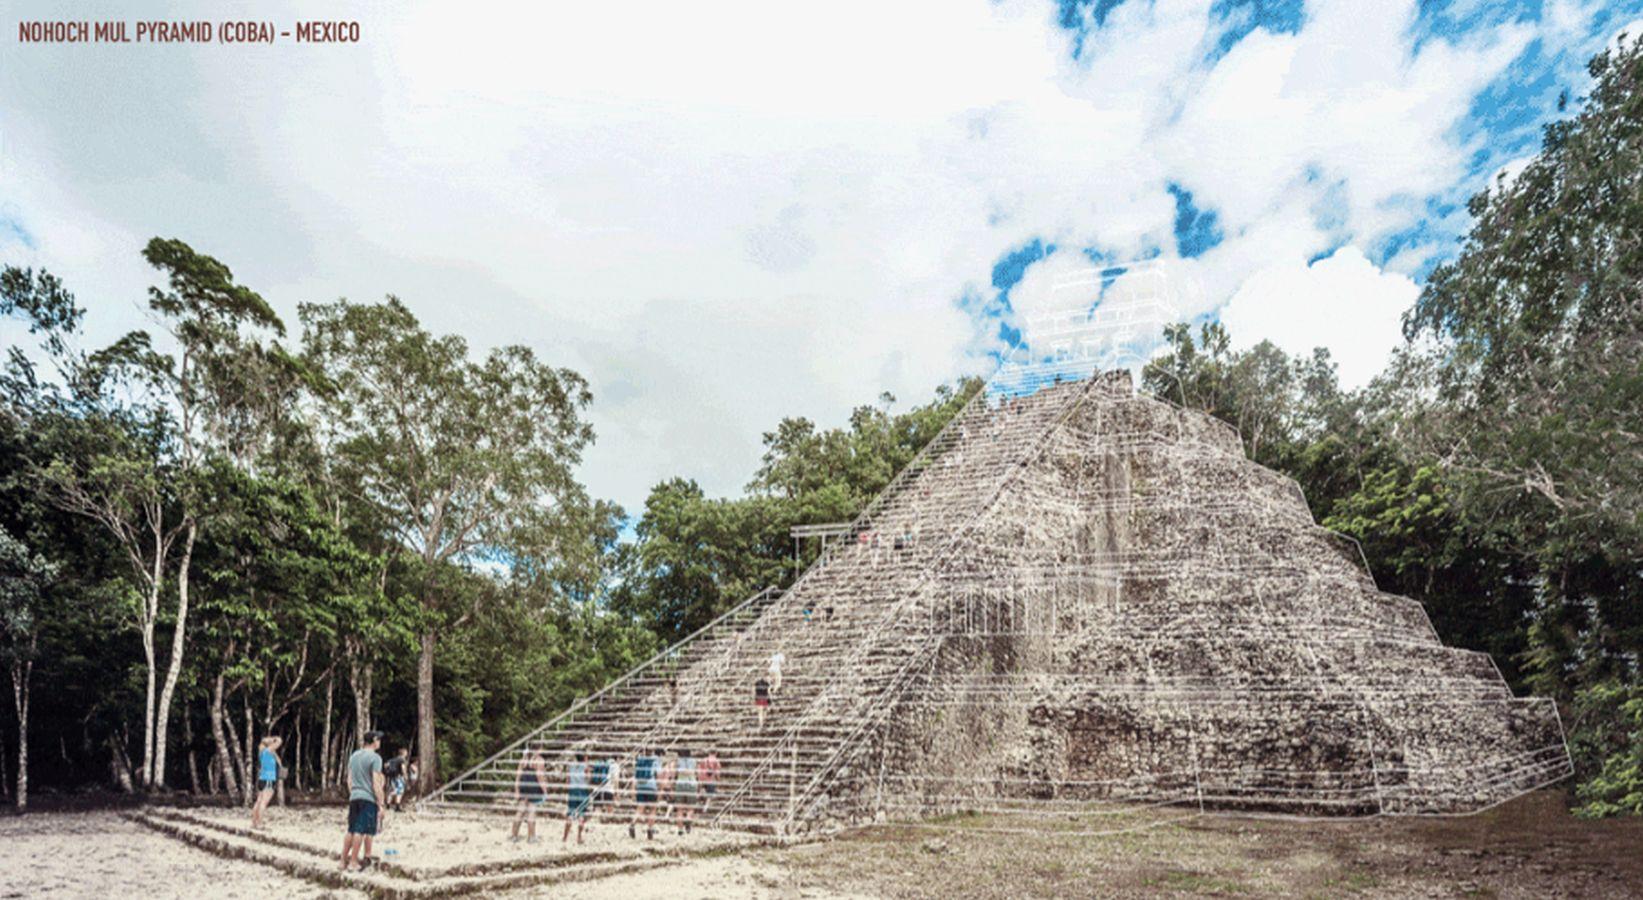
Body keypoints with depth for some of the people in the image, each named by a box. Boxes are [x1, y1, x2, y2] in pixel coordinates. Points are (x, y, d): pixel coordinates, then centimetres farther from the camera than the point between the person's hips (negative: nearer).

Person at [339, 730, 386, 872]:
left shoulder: (354, 756, 12)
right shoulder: (375, 758, -11)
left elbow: (349, 780, 16)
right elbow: (376, 783, -14)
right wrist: (380, 802, -9)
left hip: (354, 797, 7)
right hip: (368, 798, -7)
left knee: (351, 830, 13)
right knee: (361, 831, -3)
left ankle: (344, 861, 15)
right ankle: (352, 862, -2)